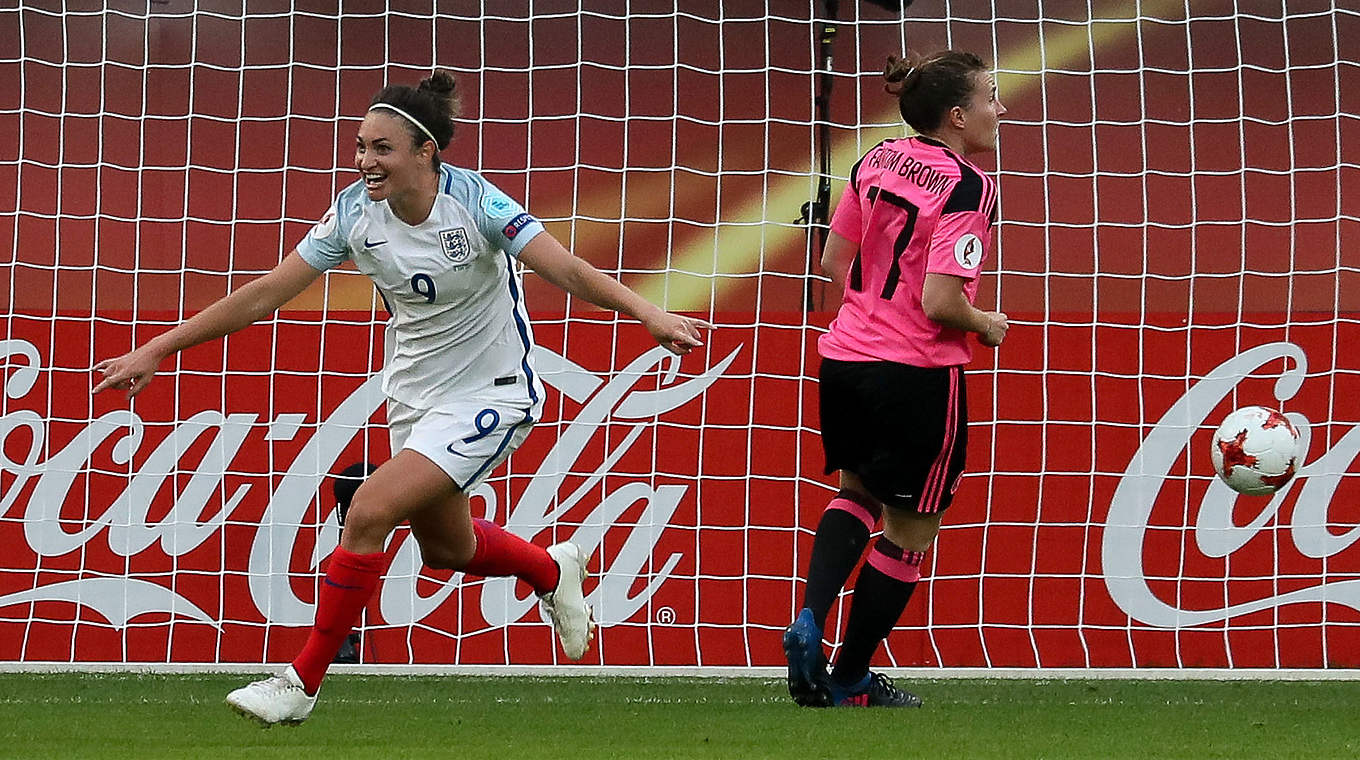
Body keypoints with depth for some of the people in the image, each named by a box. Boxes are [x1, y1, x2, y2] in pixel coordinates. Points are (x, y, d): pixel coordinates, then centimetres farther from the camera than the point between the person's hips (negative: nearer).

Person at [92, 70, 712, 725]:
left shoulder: (474, 201, -23)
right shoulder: (355, 211, -10)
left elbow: (568, 271, -28)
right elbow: (267, 292, -5)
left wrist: (647, 313, -45)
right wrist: (157, 350, -7)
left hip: (489, 396, -6)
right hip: (414, 394, 6)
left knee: (369, 512, -19)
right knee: (447, 548, 19)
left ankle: (302, 682, -8)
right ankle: (552, 571, 52)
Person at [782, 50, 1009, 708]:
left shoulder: (875, 161, 4)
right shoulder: (967, 188, -16)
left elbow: (834, 262, 11)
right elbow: (941, 303, -23)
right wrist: (989, 325, -3)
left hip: (845, 358, 7)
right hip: (918, 377, -7)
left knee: (859, 489, 29)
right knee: (910, 531, 10)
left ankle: (811, 616, 5)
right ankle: (851, 680, 17)